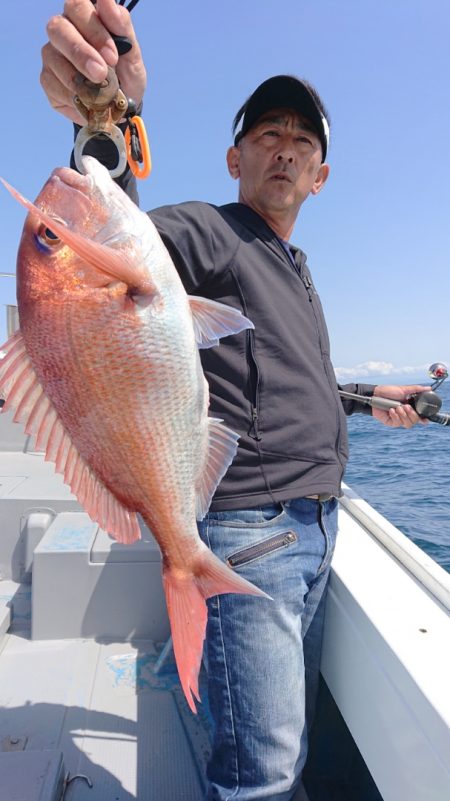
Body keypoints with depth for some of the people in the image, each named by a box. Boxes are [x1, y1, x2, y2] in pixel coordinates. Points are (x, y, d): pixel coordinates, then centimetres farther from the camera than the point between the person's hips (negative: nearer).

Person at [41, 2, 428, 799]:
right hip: (250, 532, -8)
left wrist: (369, 399, 31)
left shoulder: (296, 270, 20)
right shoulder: (208, 233, -7)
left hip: (316, 526, 9)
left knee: (290, 734, 23)